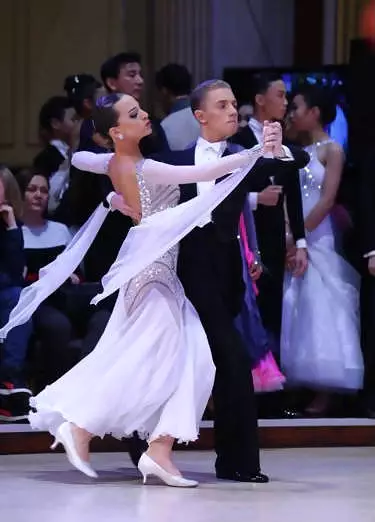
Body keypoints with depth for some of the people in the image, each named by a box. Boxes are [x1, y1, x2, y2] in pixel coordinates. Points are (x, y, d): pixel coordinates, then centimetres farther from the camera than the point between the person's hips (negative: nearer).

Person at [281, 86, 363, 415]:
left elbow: (327, 201, -13)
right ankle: (303, 391, 5)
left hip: (317, 241, -7)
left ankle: (324, 396, -5)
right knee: (298, 313, 3)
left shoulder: (332, 150, -5)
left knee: (320, 313, -7)